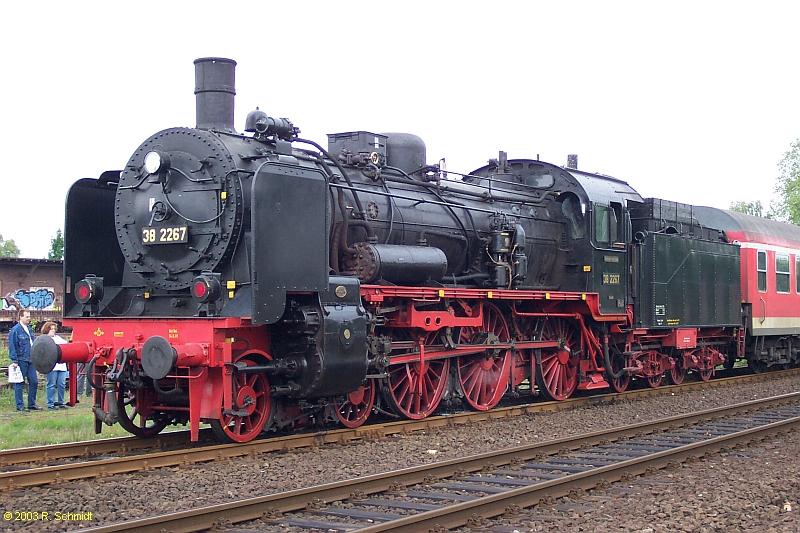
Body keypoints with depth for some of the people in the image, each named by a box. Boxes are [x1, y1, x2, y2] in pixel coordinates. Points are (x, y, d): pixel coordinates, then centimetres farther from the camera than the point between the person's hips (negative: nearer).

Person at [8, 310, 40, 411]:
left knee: (34, 382, 6)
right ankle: (20, 406, 6)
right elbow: (12, 347, -10)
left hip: (30, 360, 7)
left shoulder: (29, 329, 13)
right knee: (19, 384, 1)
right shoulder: (15, 330, -9)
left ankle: (32, 404, 16)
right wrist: (14, 360, -14)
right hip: (21, 360, -7)